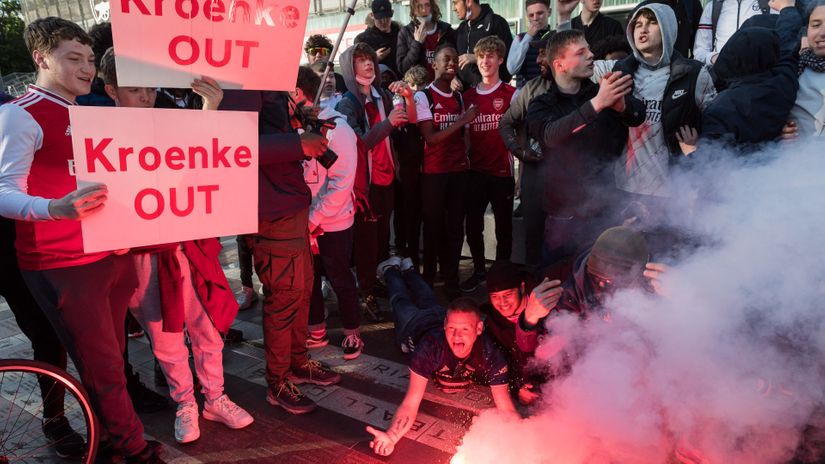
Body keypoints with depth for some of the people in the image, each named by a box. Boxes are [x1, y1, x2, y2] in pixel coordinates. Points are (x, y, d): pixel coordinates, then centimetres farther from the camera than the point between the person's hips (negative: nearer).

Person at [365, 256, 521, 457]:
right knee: (402, 301, 33)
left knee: (427, 301, 37)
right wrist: (391, 436, -73)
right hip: (416, 325, -3)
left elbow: (506, 408, -49)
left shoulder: (491, 355, -49)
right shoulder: (430, 348, -54)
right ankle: (391, 269, 60)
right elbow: (410, 405, -55)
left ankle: (407, 269, 64)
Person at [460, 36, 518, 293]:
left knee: (503, 226, 6)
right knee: (473, 225, 9)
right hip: (475, 171, 3)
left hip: (502, 171, -3)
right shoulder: (468, 96, 10)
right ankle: (479, 270, 27)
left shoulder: (511, 94, -1)